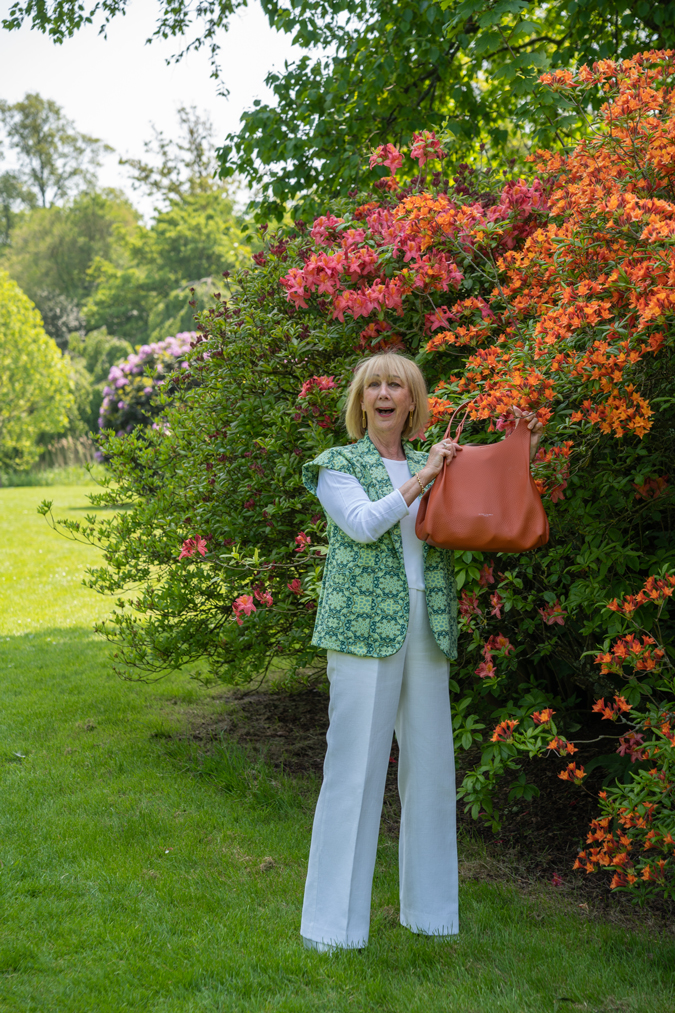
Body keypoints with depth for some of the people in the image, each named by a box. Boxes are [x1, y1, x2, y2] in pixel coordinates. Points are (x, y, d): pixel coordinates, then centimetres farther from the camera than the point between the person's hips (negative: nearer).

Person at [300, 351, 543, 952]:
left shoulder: (433, 465, 17)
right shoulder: (338, 465, 5)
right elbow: (363, 525, -11)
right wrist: (422, 476, -8)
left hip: (426, 630, 5)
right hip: (364, 626, -4)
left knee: (431, 764, 8)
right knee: (355, 766, -6)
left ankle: (428, 908, 21)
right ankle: (333, 923, 2)